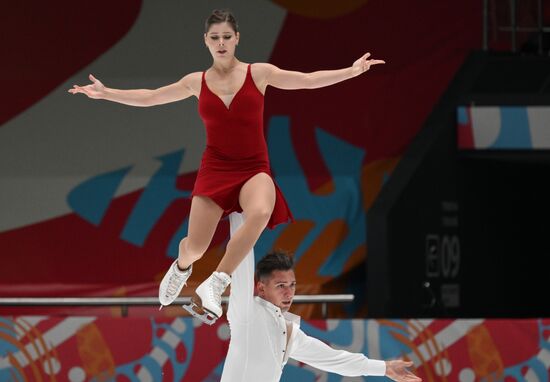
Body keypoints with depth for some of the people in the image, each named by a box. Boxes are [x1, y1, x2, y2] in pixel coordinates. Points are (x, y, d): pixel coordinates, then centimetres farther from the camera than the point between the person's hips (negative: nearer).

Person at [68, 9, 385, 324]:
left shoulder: (259, 73, 2)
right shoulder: (197, 82, 7)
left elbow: (308, 80, 1)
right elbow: (148, 97, 15)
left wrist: (352, 71, -9)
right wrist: (105, 93, 12)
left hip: (254, 168, -1)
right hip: (215, 168, 1)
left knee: (260, 213, -37)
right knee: (195, 247, -9)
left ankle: (215, 286, -29)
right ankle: (182, 268, 33)